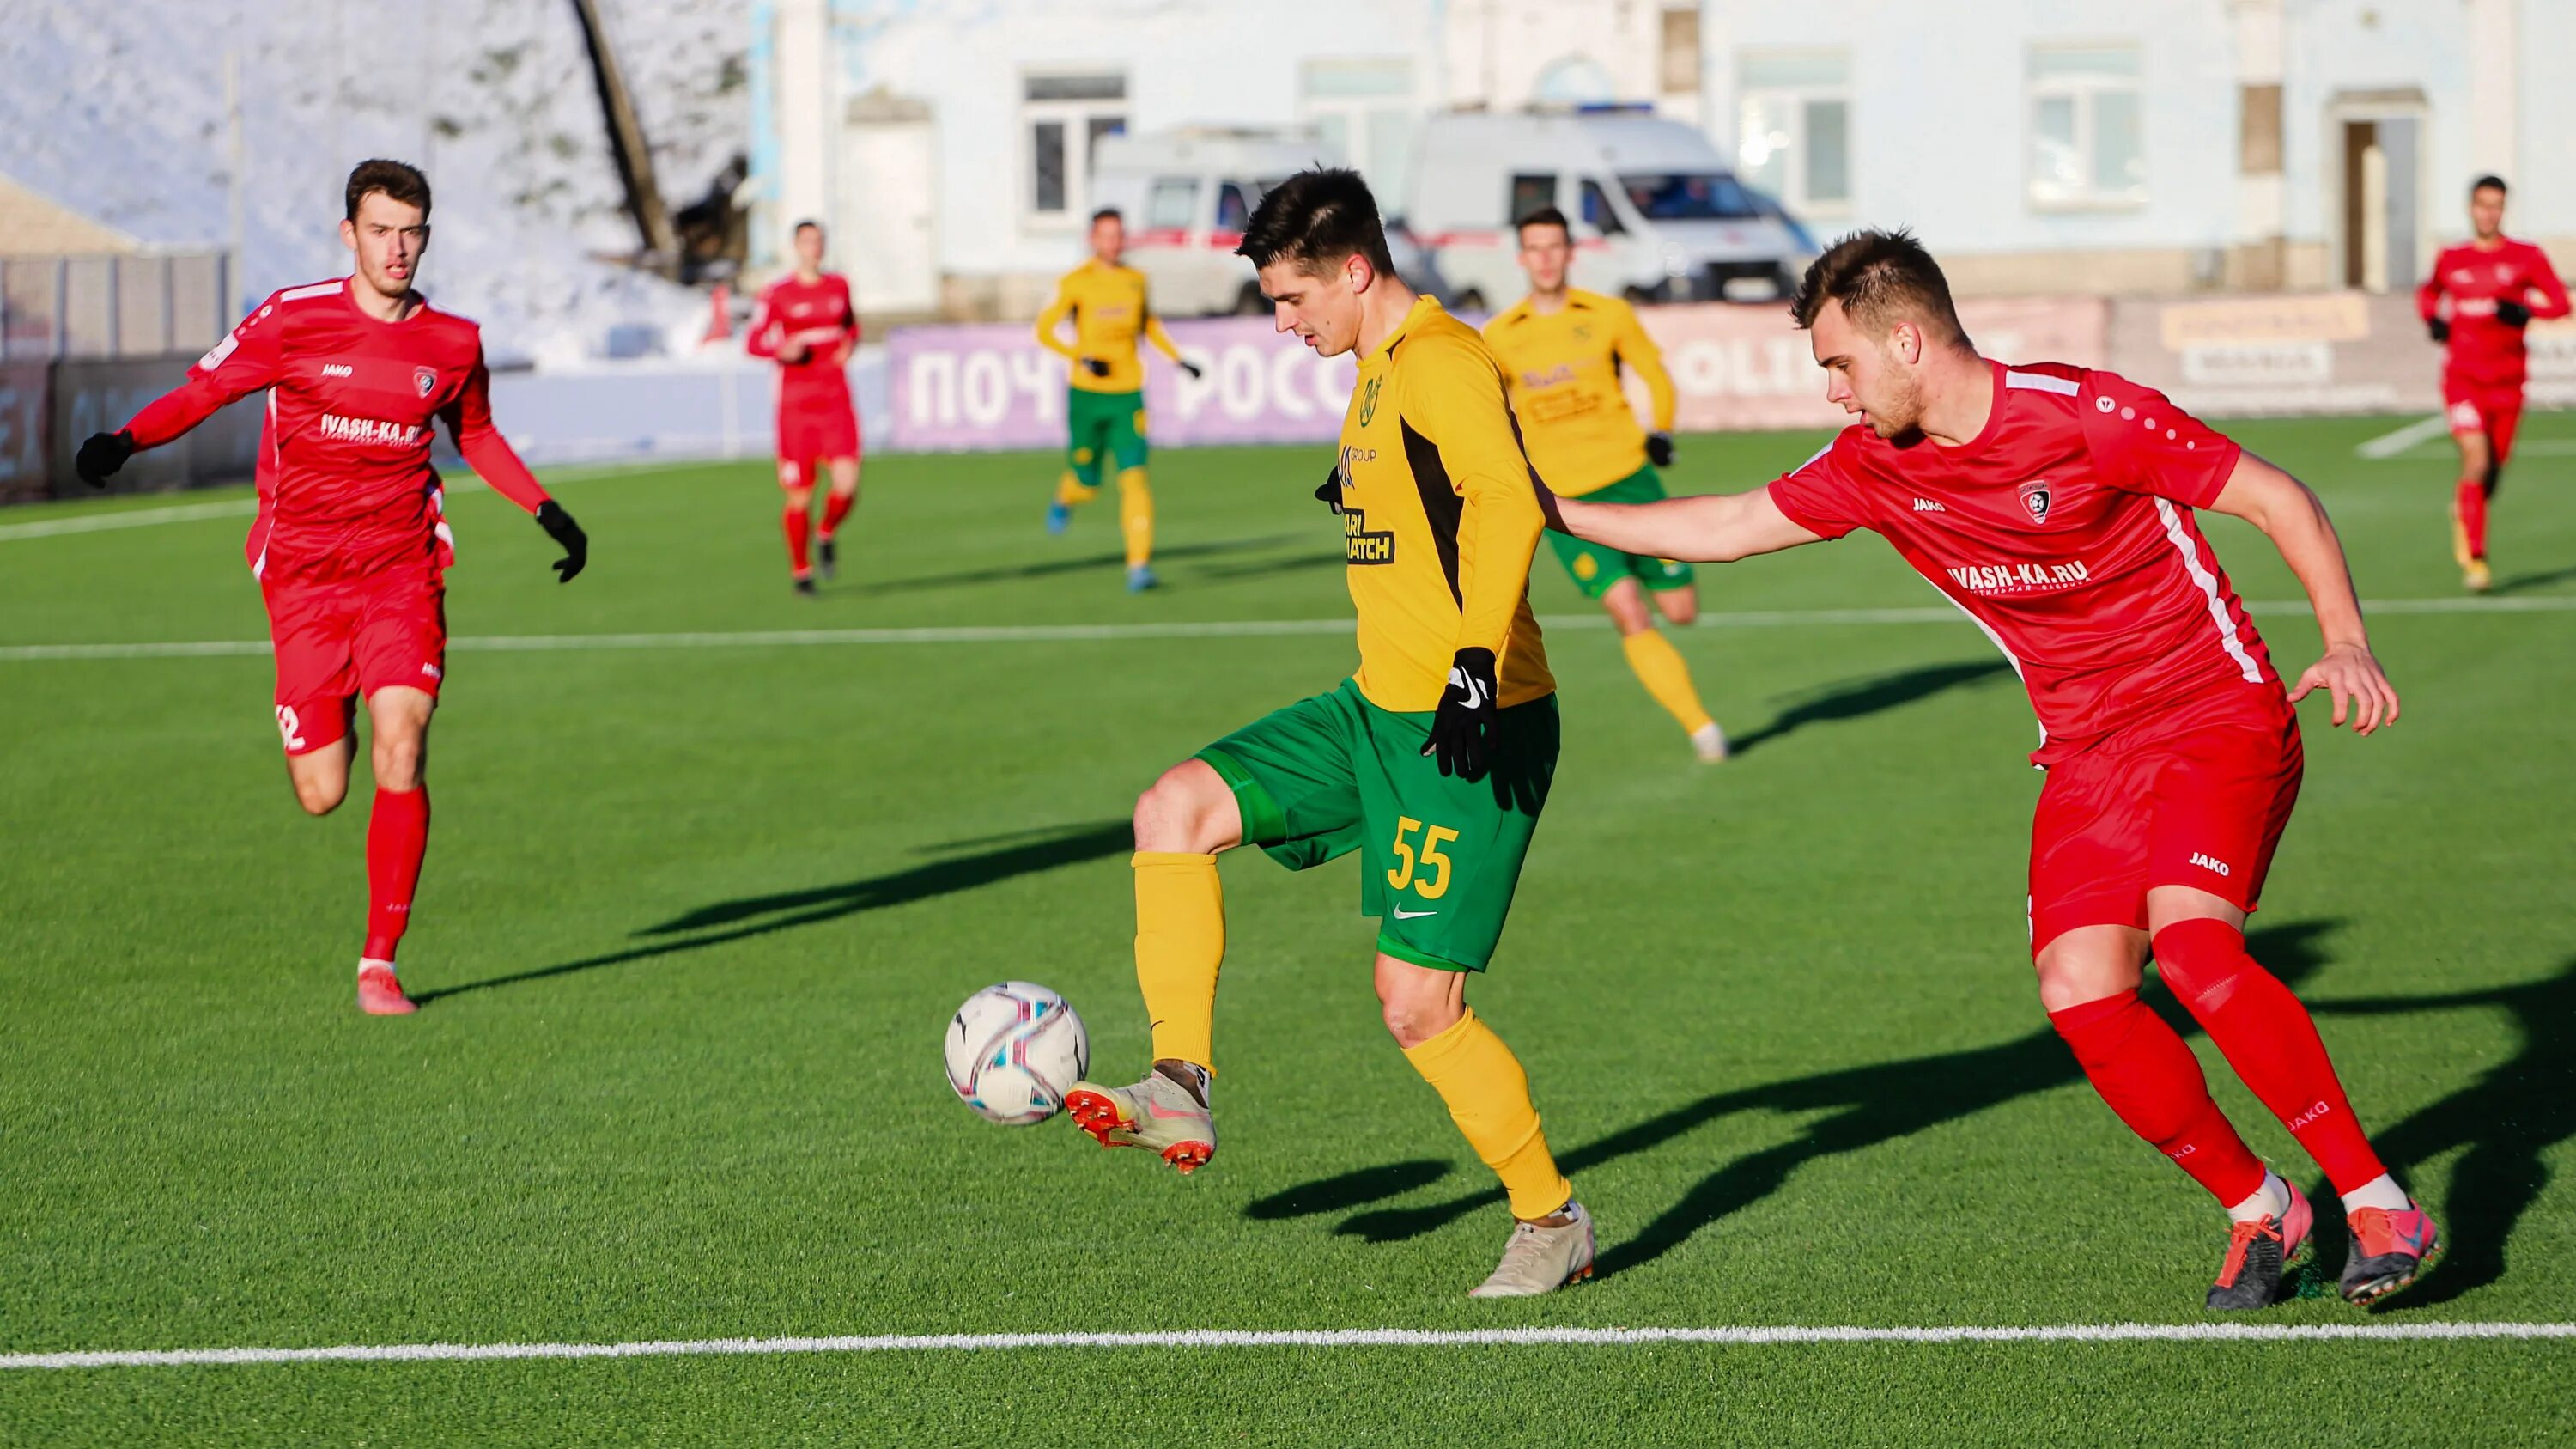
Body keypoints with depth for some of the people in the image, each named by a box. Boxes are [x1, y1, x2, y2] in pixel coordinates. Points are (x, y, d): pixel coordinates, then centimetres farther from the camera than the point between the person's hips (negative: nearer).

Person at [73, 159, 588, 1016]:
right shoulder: (294, 320, -6)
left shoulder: (453, 344, 3)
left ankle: (380, 963, -8)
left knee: (400, 755, -18)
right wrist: (124, 442, -19)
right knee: (322, 795, -1)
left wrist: (547, 512, 19)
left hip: (403, 568, 1)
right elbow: (203, 390, -2)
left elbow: (477, 435, 23)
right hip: (302, 575, -1)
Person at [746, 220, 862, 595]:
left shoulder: (838, 285, 9)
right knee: (800, 497, 0)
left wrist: (849, 345, 4)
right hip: (796, 405, -3)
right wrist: (782, 350, -21)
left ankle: (827, 533, 20)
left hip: (836, 402, 3)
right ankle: (800, 571, 21)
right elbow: (753, 342, -1)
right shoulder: (777, 294, -4)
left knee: (847, 485, -14)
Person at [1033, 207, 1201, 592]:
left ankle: (1139, 564, -16)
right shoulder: (1076, 282, -5)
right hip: (1086, 394, -2)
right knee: (1087, 482, 7)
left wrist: (1177, 358, 19)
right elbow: (1044, 330, -6)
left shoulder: (1137, 280, 7)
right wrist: (1081, 358, -19)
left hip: (1128, 394, 2)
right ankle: (1065, 499, 45)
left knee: (1134, 477, -13)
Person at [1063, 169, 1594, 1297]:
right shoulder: (1380, 367, 13)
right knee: (1175, 809, -1)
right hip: (1380, 707, 10)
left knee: (1417, 1005, -8)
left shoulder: (1441, 364, -17)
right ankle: (1182, 1092, -1)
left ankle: (1553, 1220, 11)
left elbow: (1508, 504, -31)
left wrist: (1477, 663, -38)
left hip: (1466, 731, -10)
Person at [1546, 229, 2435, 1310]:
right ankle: (2256, 1209, 4)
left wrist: (2346, 641, -23)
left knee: (2189, 946, -29)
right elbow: (1729, 527, 14)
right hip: (2086, 758, 6)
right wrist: (1553, 513, 12)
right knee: (2080, 992, -16)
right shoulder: (1875, 468, 2)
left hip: (2219, 718, -6)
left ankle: (2378, 1205, -18)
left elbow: (2277, 498, -11)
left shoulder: (2085, 414, -16)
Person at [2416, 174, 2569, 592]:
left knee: (2494, 468, 11)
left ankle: (2463, 508, 46)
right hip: (2463, 378, -1)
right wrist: (2433, 319, 4)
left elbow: (2561, 302, -5)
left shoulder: (2526, 257, 1)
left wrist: (2526, 311, -23)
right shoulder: (2451, 260, 6)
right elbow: (2428, 292, 25)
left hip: (2507, 380, 1)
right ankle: (2474, 558, -15)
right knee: (2476, 460, -18)